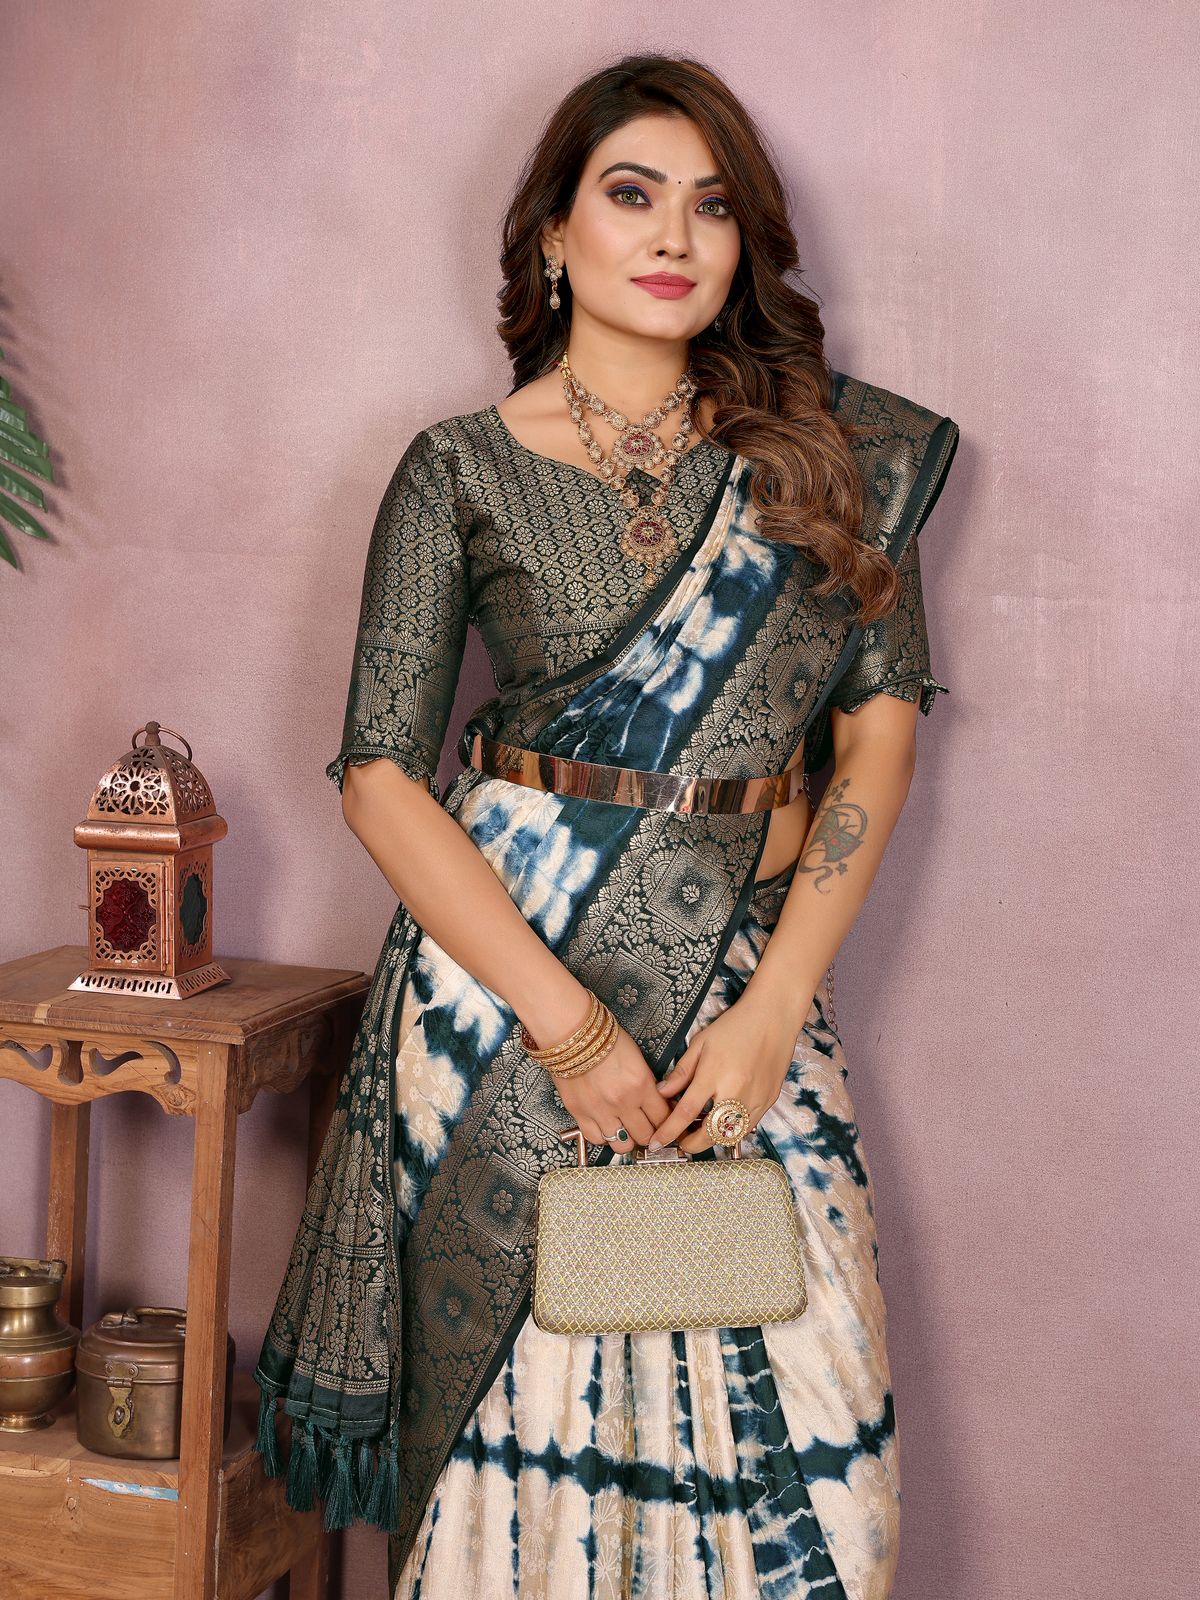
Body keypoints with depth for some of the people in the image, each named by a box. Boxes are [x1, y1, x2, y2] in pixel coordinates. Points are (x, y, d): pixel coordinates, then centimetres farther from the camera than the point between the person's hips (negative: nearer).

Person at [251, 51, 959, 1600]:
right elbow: (380, 772, -3)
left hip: (752, 963, 2)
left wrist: (776, 1002, -7)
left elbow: (883, 715, 4)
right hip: (503, 964, -1)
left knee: (795, 1440, 1)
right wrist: (567, 1017, -13)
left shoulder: (831, 445, 7)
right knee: (514, 1404, 5)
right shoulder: (464, 469, 2)